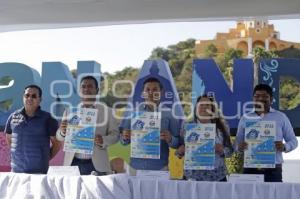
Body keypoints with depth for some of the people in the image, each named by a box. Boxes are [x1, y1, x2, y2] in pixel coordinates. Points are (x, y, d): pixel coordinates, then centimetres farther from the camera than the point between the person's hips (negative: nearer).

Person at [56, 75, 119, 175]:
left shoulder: (106, 111, 7)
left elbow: (115, 134, 5)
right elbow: (59, 136, 11)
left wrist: (103, 140, -16)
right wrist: (63, 132, -13)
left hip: (97, 165, -1)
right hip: (73, 163, 2)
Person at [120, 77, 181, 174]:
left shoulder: (169, 113, 1)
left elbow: (177, 143, 0)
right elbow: (124, 141, 7)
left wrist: (170, 139, -19)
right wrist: (125, 138, -14)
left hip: (160, 167, -1)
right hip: (136, 167, 1)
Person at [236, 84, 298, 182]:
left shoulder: (281, 117, 6)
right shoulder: (245, 118, 11)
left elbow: (293, 141, 9)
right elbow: (238, 143, 13)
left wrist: (284, 147, -14)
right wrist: (240, 147, -11)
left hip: (273, 169, -1)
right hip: (250, 168, 1)